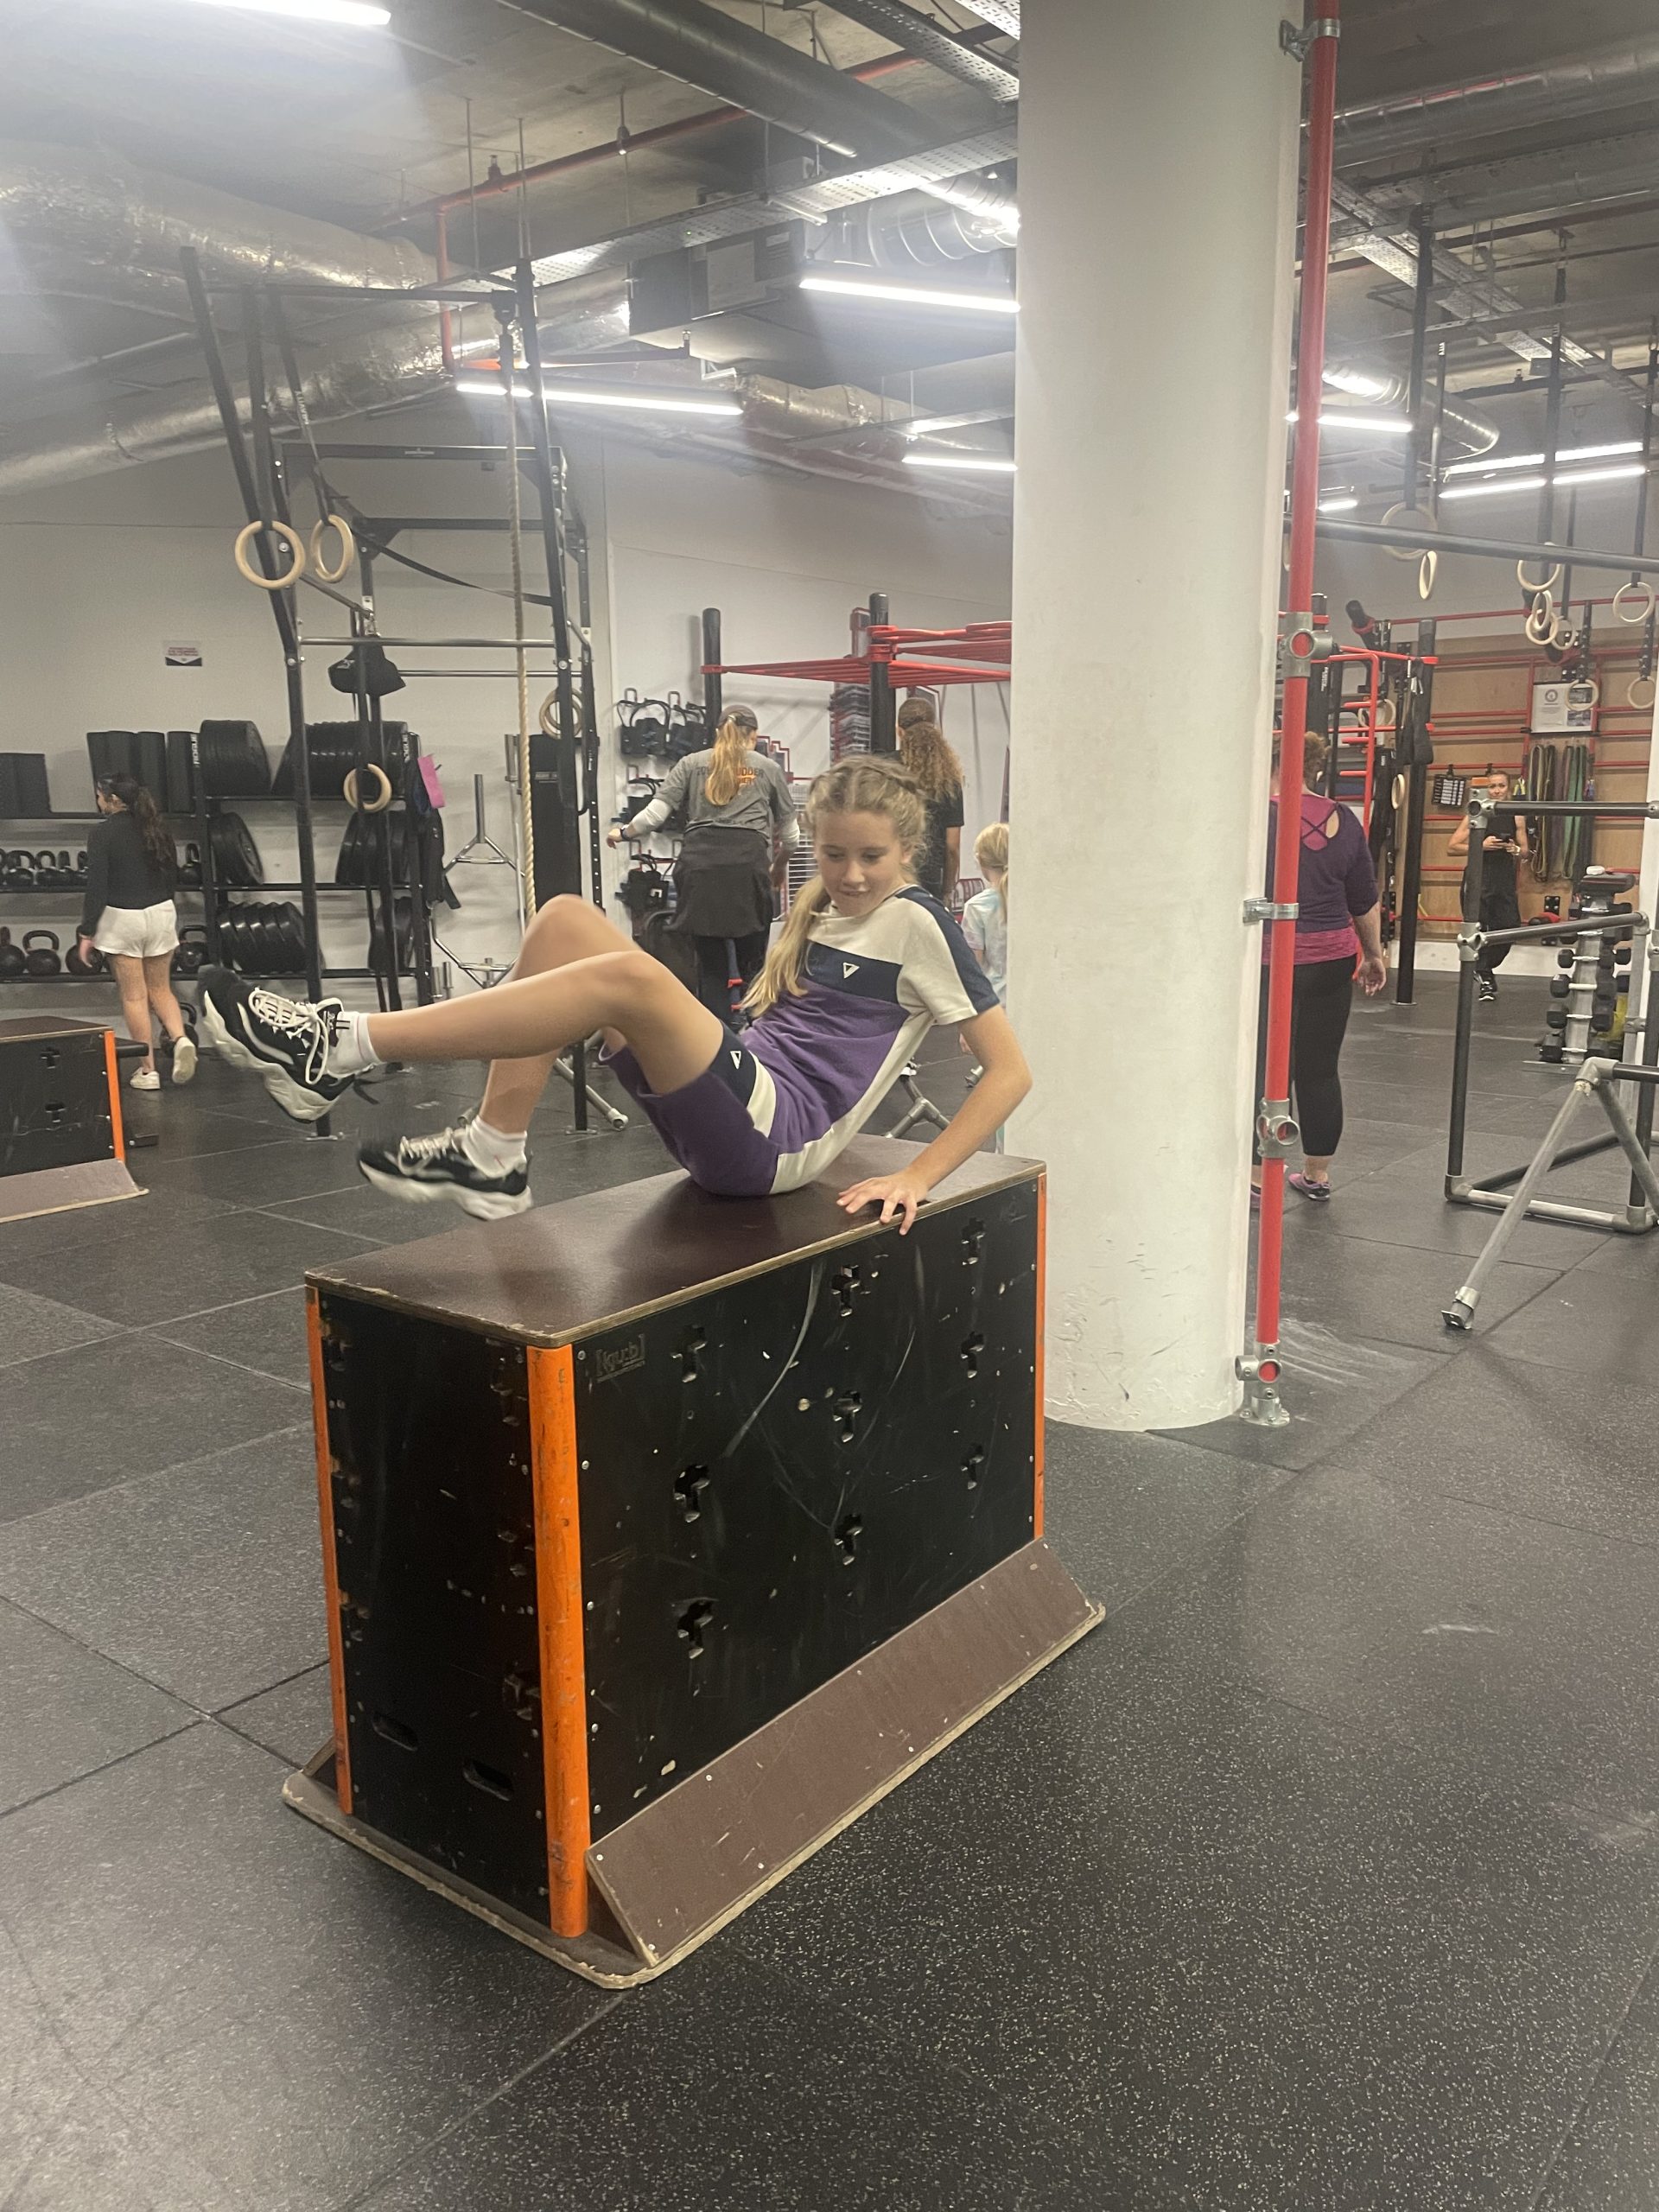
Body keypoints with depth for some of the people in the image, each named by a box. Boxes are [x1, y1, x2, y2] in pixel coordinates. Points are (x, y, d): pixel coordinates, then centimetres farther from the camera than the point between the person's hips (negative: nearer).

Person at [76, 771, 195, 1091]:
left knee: (134, 996, 2)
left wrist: (87, 932, -7)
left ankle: (148, 1071, 4)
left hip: (121, 919, -5)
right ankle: (181, 1039, -10)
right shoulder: (157, 828, 5)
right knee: (161, 989, 16)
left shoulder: (103, 832, -11)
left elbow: (97, 886, -13)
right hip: (162, 913, 5)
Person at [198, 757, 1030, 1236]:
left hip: (773, 1140, -8)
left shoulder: (915, 924, -3)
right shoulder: (817, 913, 19)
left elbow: (1011, 1071, -7)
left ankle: (338, 1048, -27)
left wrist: (917, 1177, -13)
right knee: (564, 921, -5)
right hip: (730, 1110, 8)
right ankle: (492, 1158, -7)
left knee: (627, 977, -32)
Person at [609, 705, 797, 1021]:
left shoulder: (692, 763, 20)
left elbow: (656, 814, 11)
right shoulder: (768, 768, 20)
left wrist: (623, 832, 29)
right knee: (753, 968, 4)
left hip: (699, 865, 1)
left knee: (711, 968, 7)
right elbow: (789, 833, 25)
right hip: (747, 864, -1)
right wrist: (779, 867, 43)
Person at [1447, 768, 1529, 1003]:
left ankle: (1483, 969, 28)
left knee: (1509, 928, 4)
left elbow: (1525, 851, 14)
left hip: (1505, 880, 3)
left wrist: (1516, 850, -9)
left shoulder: (1516, 817, 6)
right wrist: (1481, 845, -17)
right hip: (1478, 878, -3)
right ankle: (1484, 976, 7)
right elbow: (1452, 847, -6)